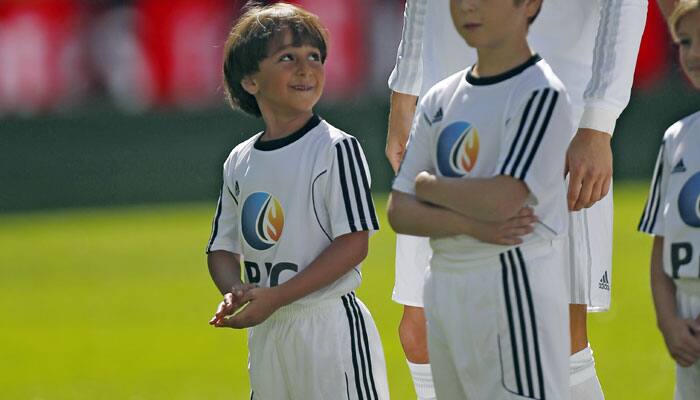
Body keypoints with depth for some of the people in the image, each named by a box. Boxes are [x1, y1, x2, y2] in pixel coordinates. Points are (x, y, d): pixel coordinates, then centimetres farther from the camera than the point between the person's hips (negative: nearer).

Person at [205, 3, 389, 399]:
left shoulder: (336, 148, -7)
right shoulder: (240, 162, 11)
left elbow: (354, 243, -14)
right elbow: (222, 246, 15)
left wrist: (275, 298, -21)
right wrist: (236, 291, -9)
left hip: (330, 326, -7)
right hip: (266, 334, 7)